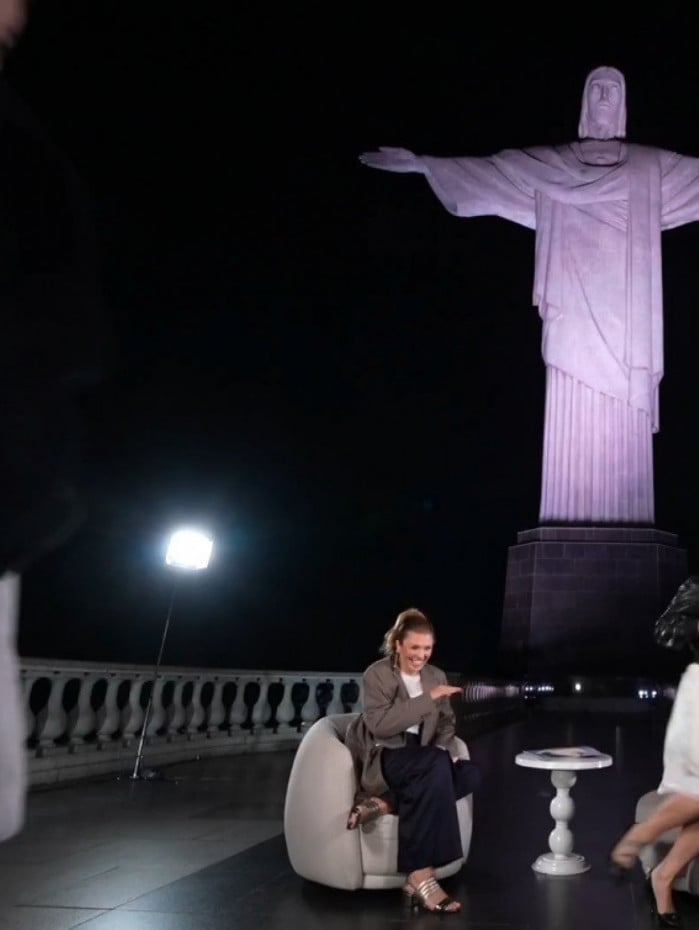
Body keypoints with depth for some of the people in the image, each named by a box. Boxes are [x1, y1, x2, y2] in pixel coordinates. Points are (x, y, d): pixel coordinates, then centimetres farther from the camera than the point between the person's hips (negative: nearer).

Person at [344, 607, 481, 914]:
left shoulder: (437, 675, 13)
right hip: (384, 759, -7)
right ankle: (420, 878, -39)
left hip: (422, 761, 7)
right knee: (438, 766, -36)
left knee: (471, 773, -22)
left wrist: (445, 749, -8)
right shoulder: (377, 674, -7)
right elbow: (380, 725, -21)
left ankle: (384, 804, -27)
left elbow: (446, 722, 15)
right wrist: (428, 698, -23)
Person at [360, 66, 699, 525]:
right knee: (573, 423, -7)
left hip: (627, 316, 1)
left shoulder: (655, 167, 18)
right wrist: (419, 163, 8)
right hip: (576, 313, 0)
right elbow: (485, 172, 14)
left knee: (625, 429, -6)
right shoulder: (545, 164, 16)